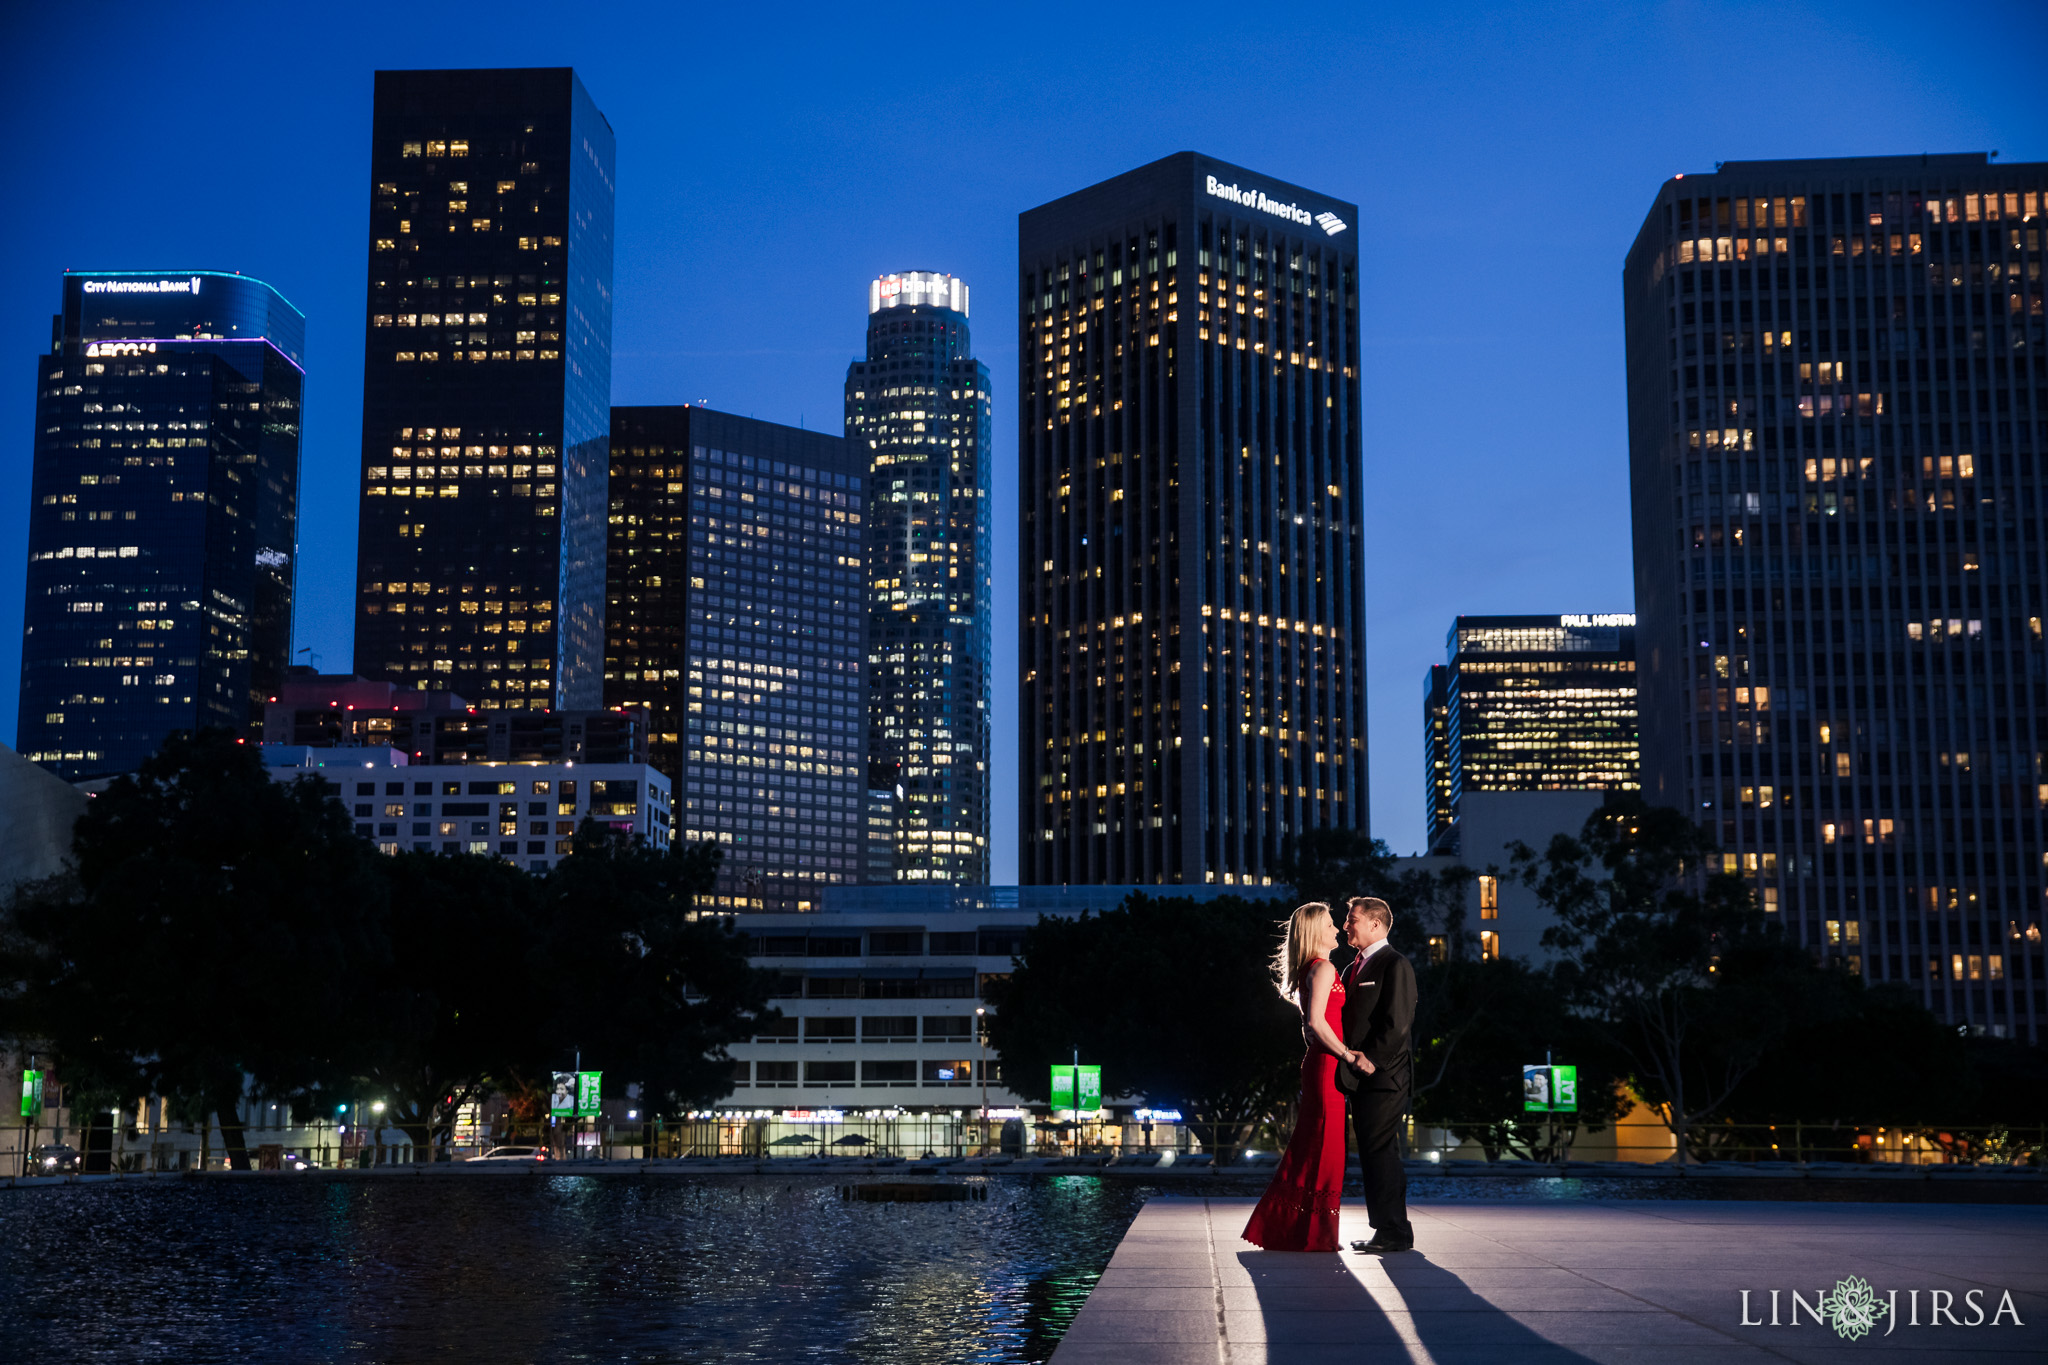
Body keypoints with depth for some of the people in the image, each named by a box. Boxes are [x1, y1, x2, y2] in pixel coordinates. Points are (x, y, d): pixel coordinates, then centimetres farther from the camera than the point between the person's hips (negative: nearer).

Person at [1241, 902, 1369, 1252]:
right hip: (1327, 1065, -10)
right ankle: (1313, 1233, 0)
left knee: (1310, 1148, 13)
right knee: (1324, 1148, -4)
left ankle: (1282, 1226, 17)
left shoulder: (1312, 971, 17)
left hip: (1318, 1063, 10)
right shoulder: (1323, 969, -12)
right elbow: (1316, 1021, -21)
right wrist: (1348, 1055, -17)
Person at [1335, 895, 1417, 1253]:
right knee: (1371, 1156, 11)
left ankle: (1395, 1233, -6)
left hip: (1383, 1076, -9)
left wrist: (1373, 1059, -16)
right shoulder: (1354, 969, 20)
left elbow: (1398, 1022, -15)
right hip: (1360, 1077, 9)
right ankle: (1386, 1229, 16)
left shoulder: (1396, 965, -8)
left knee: (1381, 1153, -10)